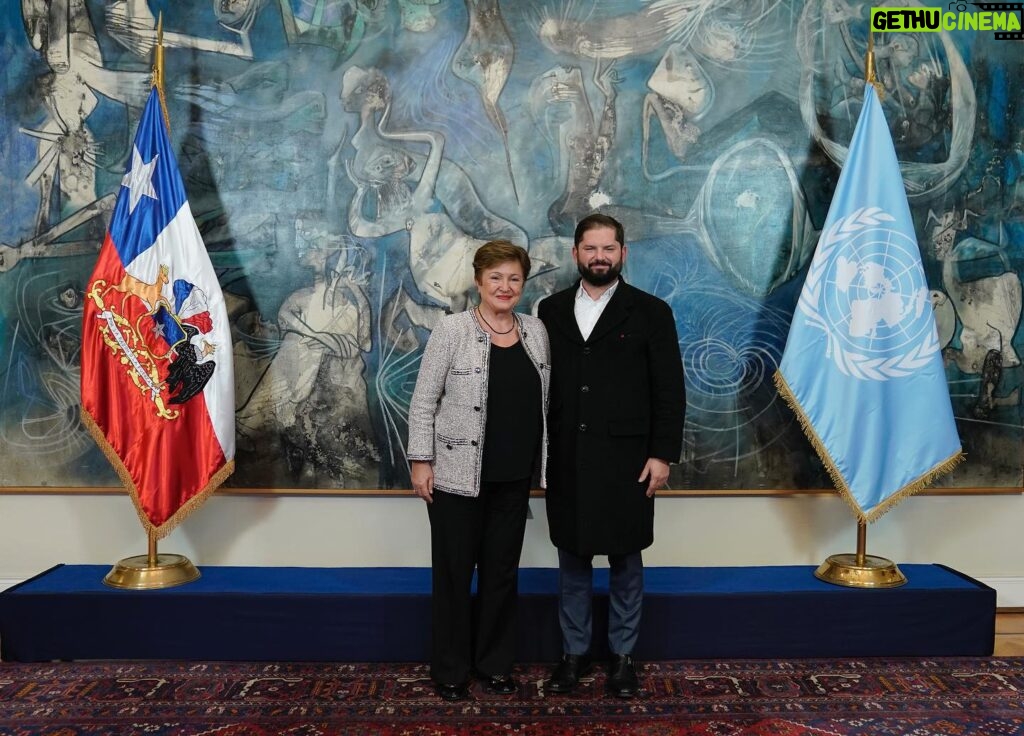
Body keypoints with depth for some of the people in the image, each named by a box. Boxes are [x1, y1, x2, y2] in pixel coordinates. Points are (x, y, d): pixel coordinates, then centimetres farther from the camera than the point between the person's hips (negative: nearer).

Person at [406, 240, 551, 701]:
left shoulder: (536, 330, 6)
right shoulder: (452, 330, -8)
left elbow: (544, 400, 11)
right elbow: (423, 401, -6)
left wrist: (544, 461, 9)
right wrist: (421, 461, -10)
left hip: (514, 477, 4)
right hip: (457, 474, -4)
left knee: (502, 571, 13)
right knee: (454, 571, 7)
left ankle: (495, 663, 29)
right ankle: (450, 669, 23)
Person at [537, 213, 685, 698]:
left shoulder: (650, 312, 0)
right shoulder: (550, 310, 7)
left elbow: (669, 391, -2)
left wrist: (662, 454, -8)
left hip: (625, 459, -2)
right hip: (565, 461, 2)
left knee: (625, 562, 10)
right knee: (571, 560, 12)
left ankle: (622, 655, 25)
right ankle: (574, 653, 26)